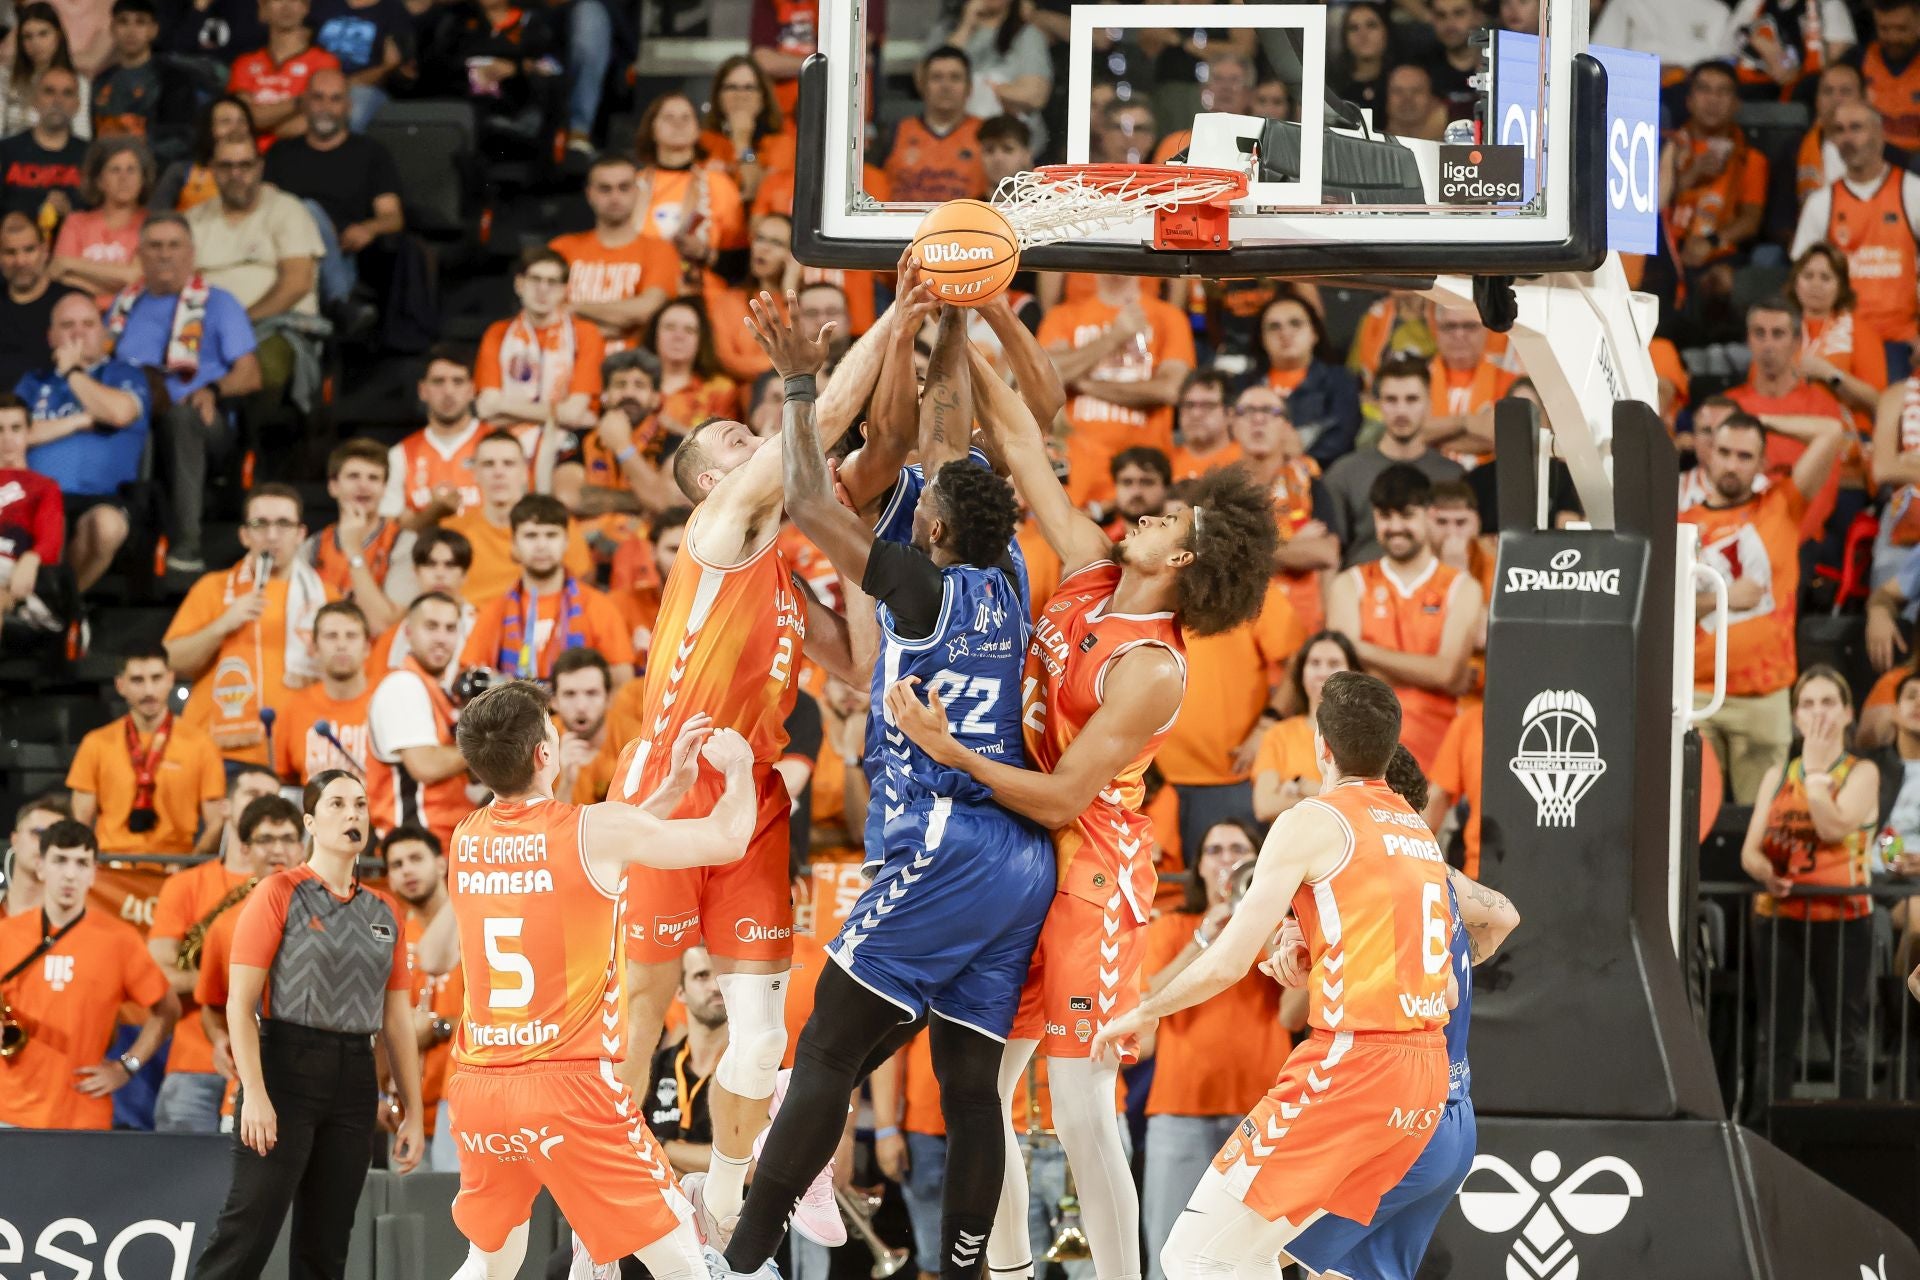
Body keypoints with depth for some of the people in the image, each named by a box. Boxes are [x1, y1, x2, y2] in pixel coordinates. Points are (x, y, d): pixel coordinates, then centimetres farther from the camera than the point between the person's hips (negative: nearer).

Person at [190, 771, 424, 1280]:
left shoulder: (383, 912, 13)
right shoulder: (279, 894, -3)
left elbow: (397, 1018, 15)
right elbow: (240, 1000, -8)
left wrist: (413, 1112, 11)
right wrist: (254, 1093, -18)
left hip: (354, 1080, 5)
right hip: (287, 1068, -5)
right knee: (249, 1232, -12)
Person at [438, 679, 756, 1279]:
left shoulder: (467, 836, 8)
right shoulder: (596, 828, -10)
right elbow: (728, 839, 3)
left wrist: (674, 785, 28)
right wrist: (738, 767, 23)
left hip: (478, 1088, 6)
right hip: (567, 1086, -6)